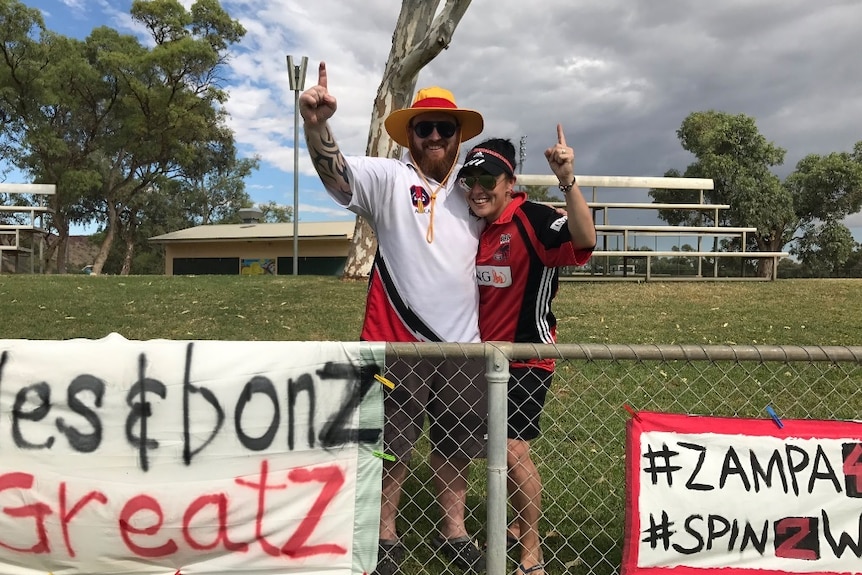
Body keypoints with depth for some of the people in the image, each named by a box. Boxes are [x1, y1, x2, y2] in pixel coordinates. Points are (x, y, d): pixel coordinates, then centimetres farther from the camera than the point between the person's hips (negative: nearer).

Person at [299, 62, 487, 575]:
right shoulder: (389, 178, -4)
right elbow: (336, 171, -21)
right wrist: (317, 125, -42)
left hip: (464, 343, 5)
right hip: (399, 340, -4)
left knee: (458, 444, 18)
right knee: (392, 443, 9)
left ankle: (454, 531, 37)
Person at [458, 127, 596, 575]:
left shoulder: (533, 220, -17)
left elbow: (583, 241, -36)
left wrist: (567, 181, -46)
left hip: (526, 358, -7)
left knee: (512, 449, -8)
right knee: (500, 449, 17)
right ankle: (519, 527, 38)